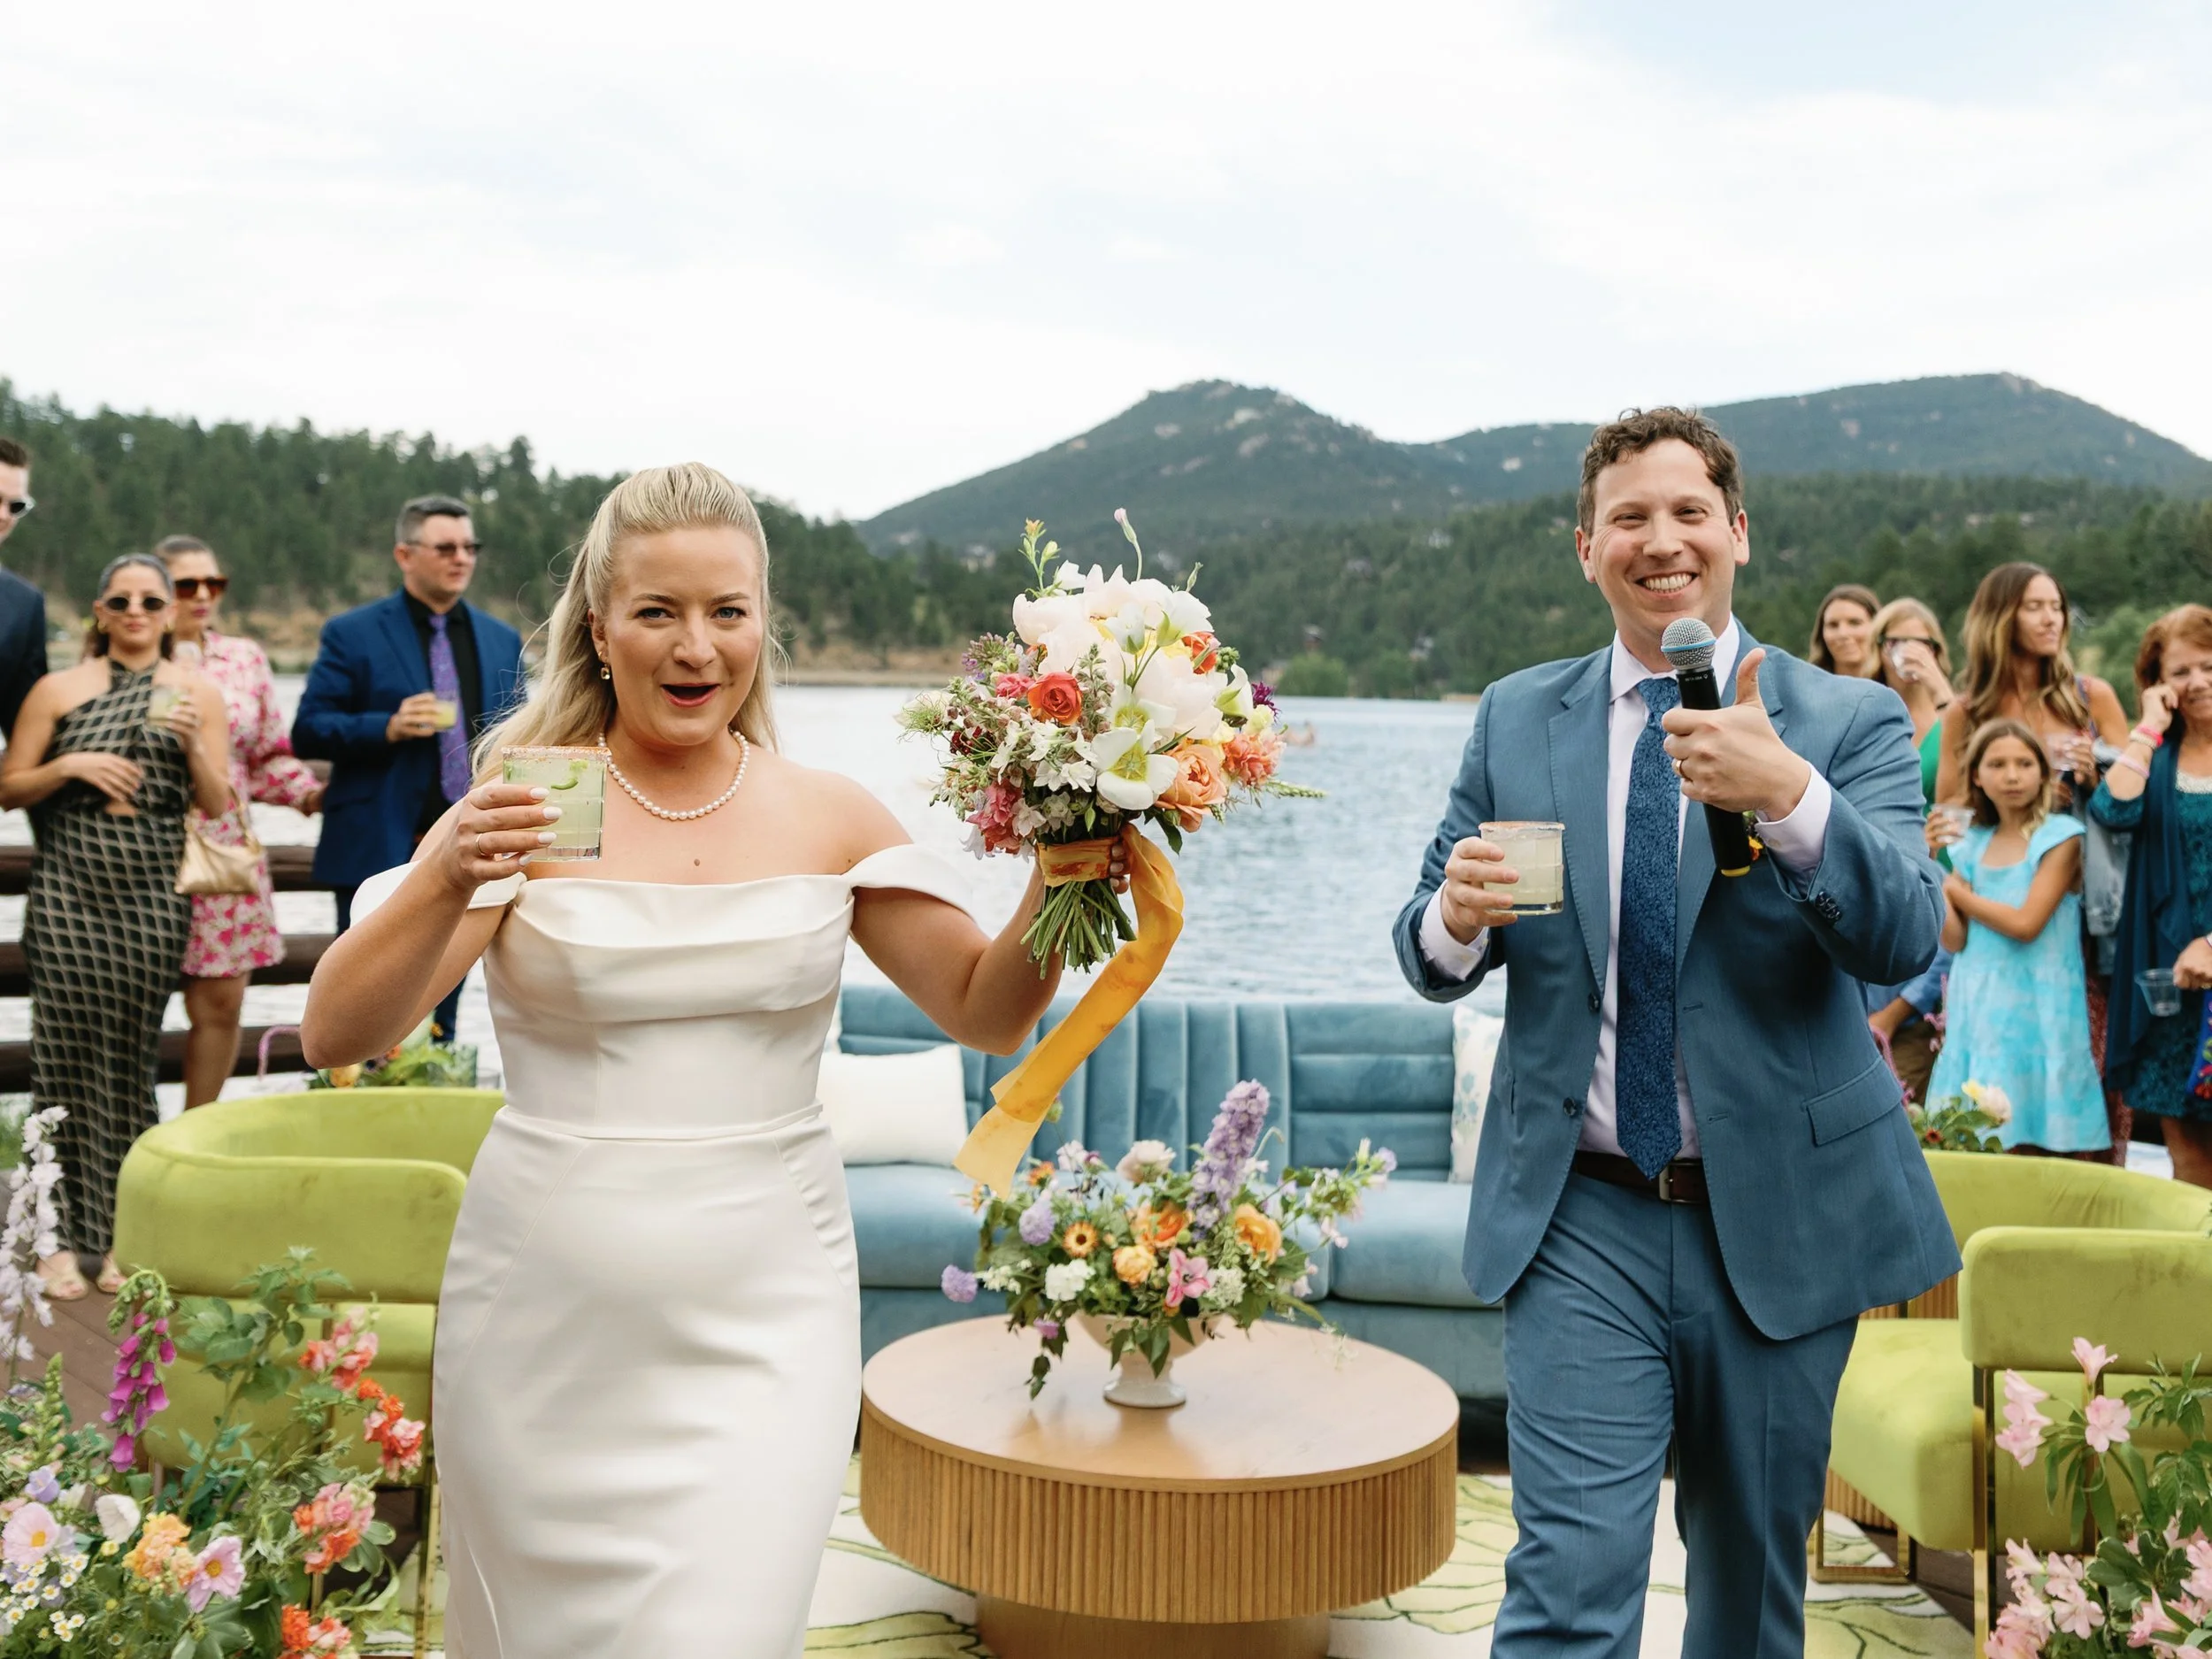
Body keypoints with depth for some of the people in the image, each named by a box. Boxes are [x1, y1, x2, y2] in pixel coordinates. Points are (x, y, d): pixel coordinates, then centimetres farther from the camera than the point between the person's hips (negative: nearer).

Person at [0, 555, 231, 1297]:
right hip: (68, 889, -1)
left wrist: (192, 744, -10)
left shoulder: (196, 693, 9)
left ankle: (117, 1233, 11)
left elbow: (217, 806, 6)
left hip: (152, 895, 1)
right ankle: (60, 1236, 3)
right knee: (66, 1054, -4)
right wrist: (70, 767, -9)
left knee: (132, 1057, 2)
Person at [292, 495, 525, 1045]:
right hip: (379, 853, -4)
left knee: (440, 1018, 11)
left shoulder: (502, 641, 12)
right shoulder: (352, 635, -1)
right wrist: (388, 728, -20)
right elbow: (306, 732, -5)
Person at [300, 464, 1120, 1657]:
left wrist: (1056, 885, -12)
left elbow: (986, 1013, 6)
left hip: (761, 1319, 1)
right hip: (548, 1321, 0)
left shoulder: (829, 819, 2)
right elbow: (334, 1035, -11)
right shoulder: (524, 811, -5)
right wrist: (446, 880, -28)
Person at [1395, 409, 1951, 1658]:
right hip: (1581, 1221, 0)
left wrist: (1788, 798, -35)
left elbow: (1904, 939, -17)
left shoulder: (1850, 723, -2)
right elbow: (1430, 956, 5)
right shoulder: (1517, 721, 5)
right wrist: (1456, 919, -19)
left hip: (1777, 1216, 0)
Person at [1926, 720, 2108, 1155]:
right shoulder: (1971, 846, 11)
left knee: (2032, 1147, -5)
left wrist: (1957, 892, -2)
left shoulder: (2061, 837, -3)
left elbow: (2025, 924, -13)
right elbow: (1955, 941, 3)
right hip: (1977, 1009, 5)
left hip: (2035, 1008, -4)